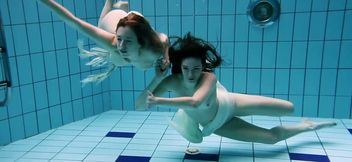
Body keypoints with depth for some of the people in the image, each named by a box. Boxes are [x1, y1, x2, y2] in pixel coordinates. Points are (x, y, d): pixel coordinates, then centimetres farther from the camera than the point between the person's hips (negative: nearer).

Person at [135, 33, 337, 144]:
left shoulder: (209, 78, -39)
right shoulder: (172, 82, -32)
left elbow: (194, 102, -59)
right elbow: (140, 105, -36)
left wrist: (159, 101, -58)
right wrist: (157, 78, -48)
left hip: (227, 103, -1)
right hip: (214, 125, 1)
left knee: (288, 108, -3)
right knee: (272, 137, 4)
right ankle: (305, 127, 36)